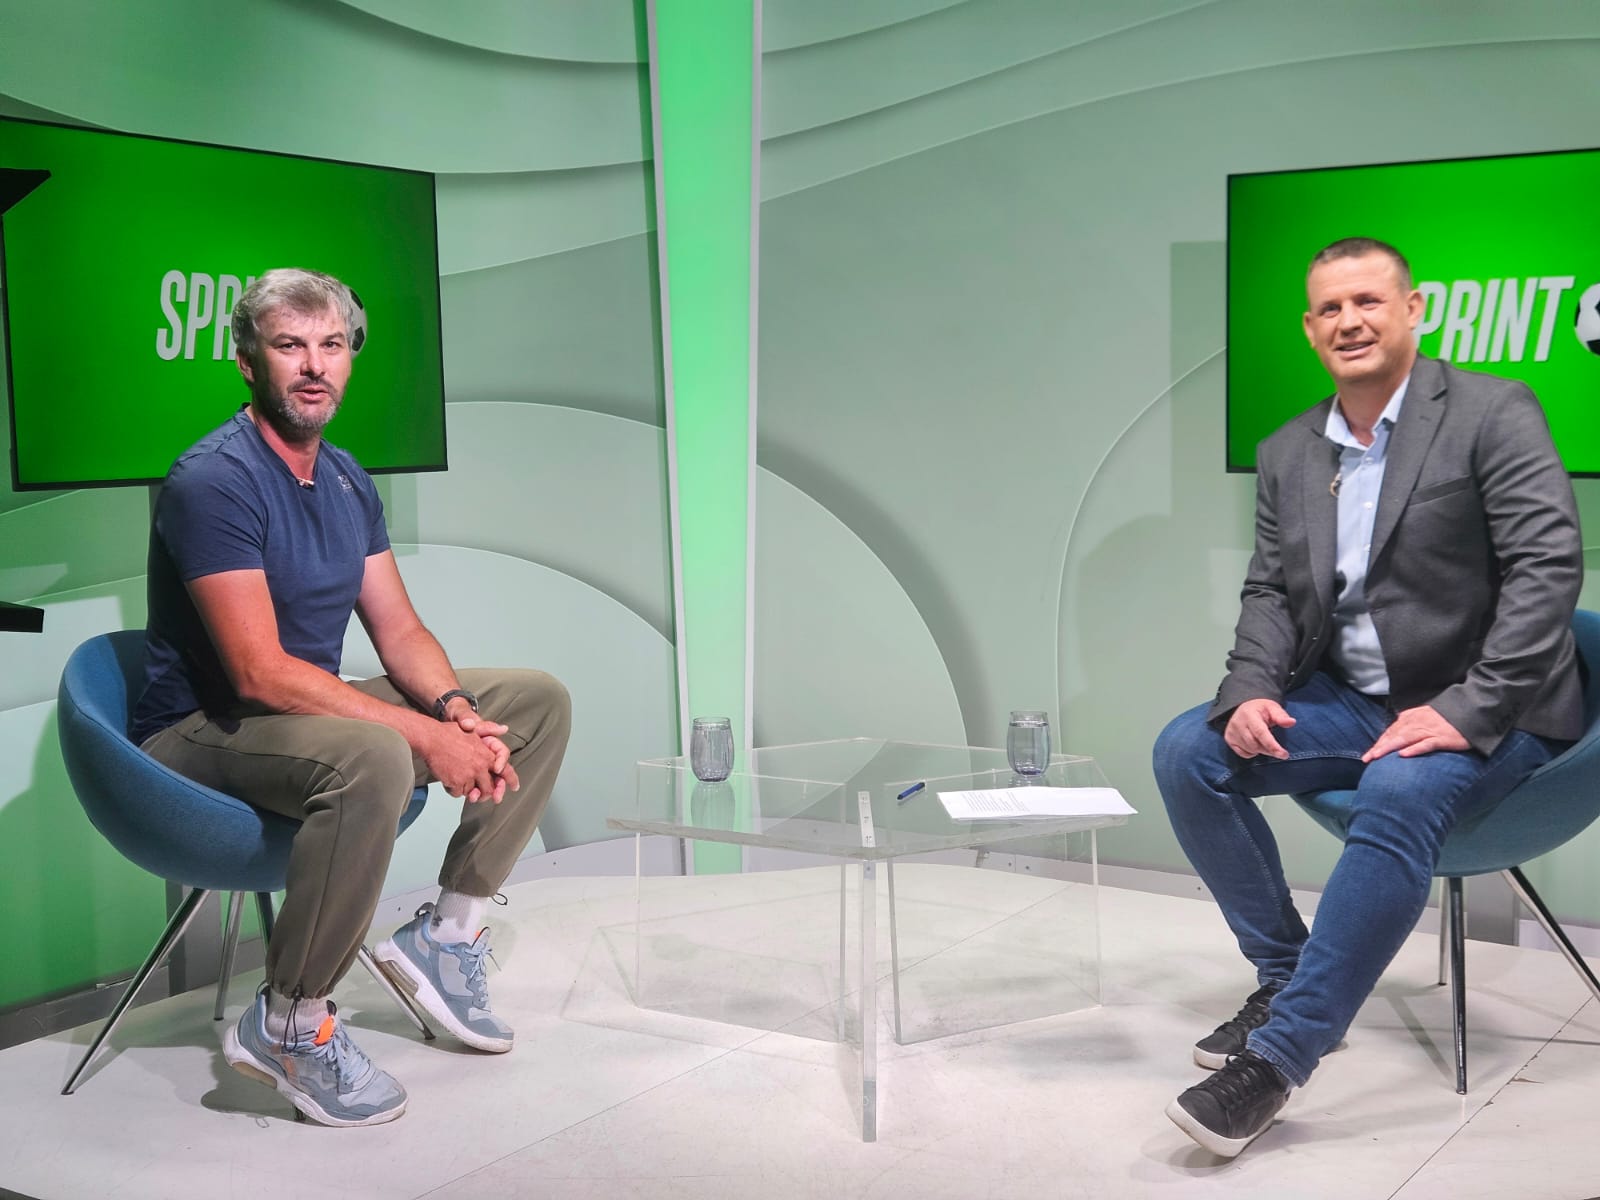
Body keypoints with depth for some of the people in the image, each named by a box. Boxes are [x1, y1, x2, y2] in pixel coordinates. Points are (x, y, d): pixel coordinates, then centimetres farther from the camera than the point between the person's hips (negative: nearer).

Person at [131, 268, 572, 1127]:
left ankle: (446, 930, 5)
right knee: (372, 758, -41)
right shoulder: (213, 481, -19)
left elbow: (399, 631, 9)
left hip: (316, 707, 9)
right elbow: (260, 674, -26)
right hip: (203, 733, -9)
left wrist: (458, 710, -13)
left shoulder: (346, 480, 8)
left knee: (541, 702, 3)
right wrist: (426, 736, -28)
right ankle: (289, 1025, -23)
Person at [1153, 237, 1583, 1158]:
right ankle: (1287, 974, 0)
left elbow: (1550, 563, -16)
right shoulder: (1288, 453, 9)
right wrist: (1250, 691, -12)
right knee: (1188, 751, -13)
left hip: (1484, 713, -6)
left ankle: (1278, 1056, -30)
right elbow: (1270, 592, 9)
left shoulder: (1492, 413, -8)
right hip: (1348, 700, 6)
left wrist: (1467, 710, -25)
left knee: (1399, 795, -36)